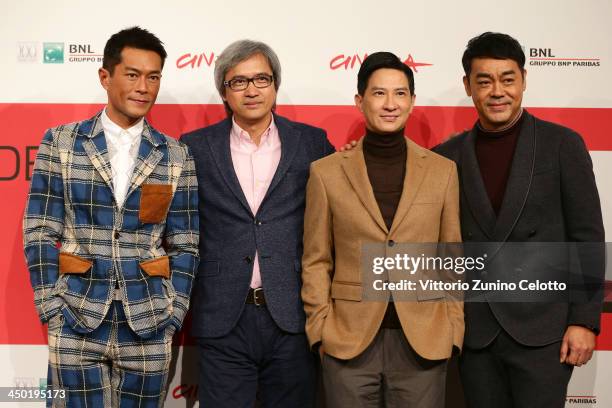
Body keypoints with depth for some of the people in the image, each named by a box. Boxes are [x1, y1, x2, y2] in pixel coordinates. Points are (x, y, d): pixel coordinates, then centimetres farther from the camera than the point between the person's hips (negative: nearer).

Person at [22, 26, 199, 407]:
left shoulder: (176, 155, 4)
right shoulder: (60, 142, 2)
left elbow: (185, 245, 5)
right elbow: (39, 233, 1)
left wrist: (173, 316, 0)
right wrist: (51, 308, -5)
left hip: (148, 327, 1)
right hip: (76, 324, -1)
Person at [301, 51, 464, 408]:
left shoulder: (443, 170, 3)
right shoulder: (327, 172, 1)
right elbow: (316, 261, 4)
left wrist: (453, 331, 3)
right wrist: (320, 329, -2)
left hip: (424, 343, 1)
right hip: (348, 342, 0)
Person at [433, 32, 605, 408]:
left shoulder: (562, 144, -1)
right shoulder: (449, 155, 6)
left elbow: (587, 239, -1)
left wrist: (585, 320, -7)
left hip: (542, 328, -3)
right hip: (476, 331, 3)